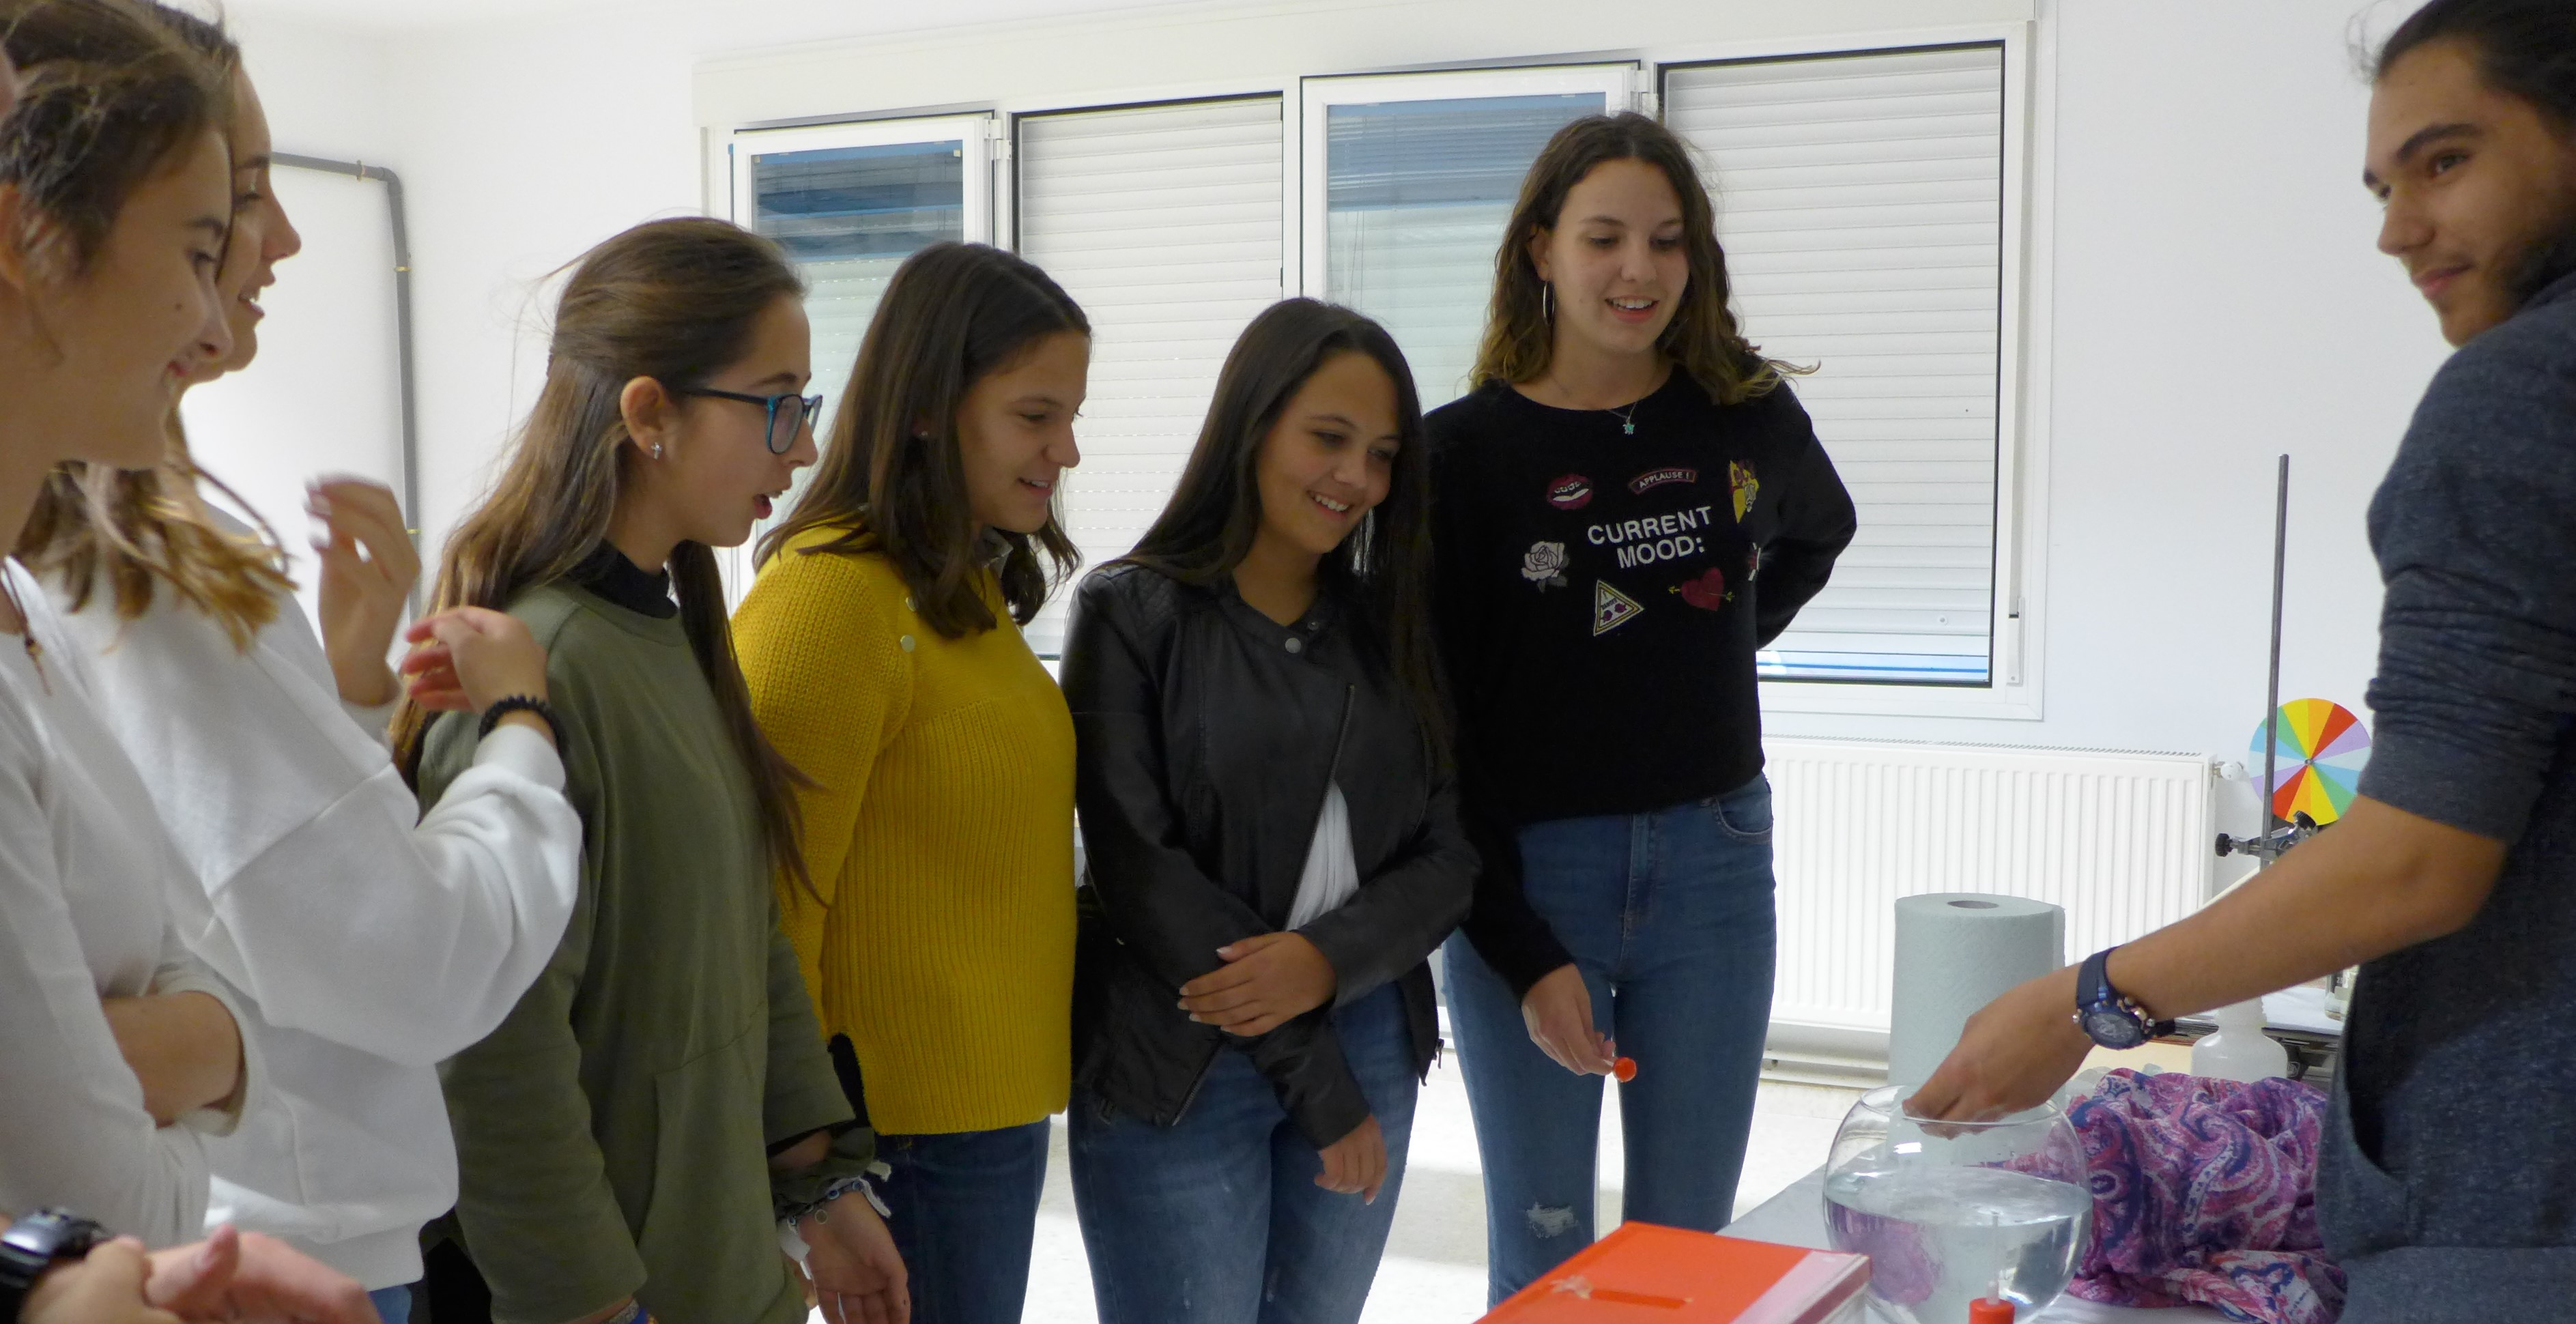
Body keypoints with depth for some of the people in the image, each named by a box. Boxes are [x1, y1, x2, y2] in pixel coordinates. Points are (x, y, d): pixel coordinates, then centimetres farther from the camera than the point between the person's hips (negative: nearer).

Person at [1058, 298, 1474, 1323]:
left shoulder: (1388, 626, 9)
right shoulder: (1132, 614, -6)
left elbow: (1448, 855, 4)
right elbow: (1140, 870, -12)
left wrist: (1327, 960, -16)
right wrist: (1318, 1084, -11)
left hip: (1369, 1041, 5)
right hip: (1175, 1070, -4)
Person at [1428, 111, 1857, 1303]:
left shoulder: (1746, 414, 2)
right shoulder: (1464, 450, -8)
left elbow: (1817, 533, 27)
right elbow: (1436, 725, -8)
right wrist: (1520, 951, -13)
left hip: (1713, 861, 3)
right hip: (1527, 871, -2)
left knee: (1689, 1244, 11)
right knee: (1541, 1256, 7)